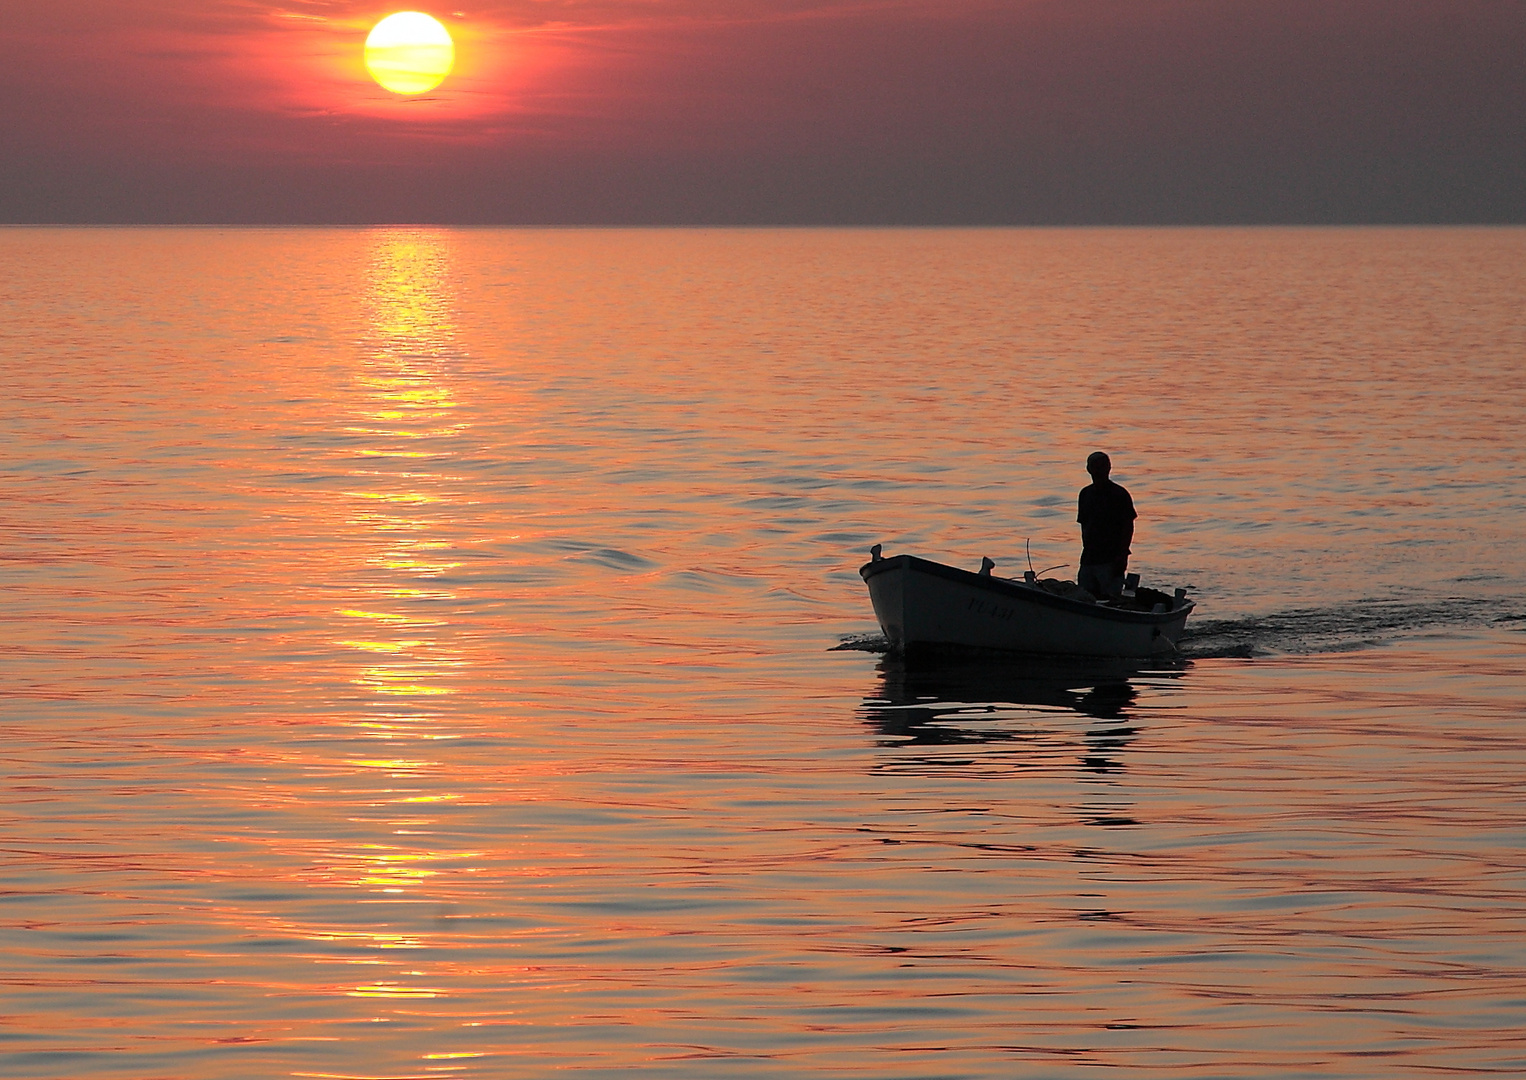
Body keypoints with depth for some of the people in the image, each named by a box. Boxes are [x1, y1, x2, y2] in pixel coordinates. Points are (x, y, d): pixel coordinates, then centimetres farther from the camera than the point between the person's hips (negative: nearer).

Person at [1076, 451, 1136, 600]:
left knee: (1111, 598, -10)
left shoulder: (1119, 494, -5)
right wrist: (1086, 551, 13)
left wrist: (1122, 556, -15)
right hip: (1088, 558, 7)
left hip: (1111, 560, -7)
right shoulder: (1086, 494, 14)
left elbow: (1128, 527, -7)